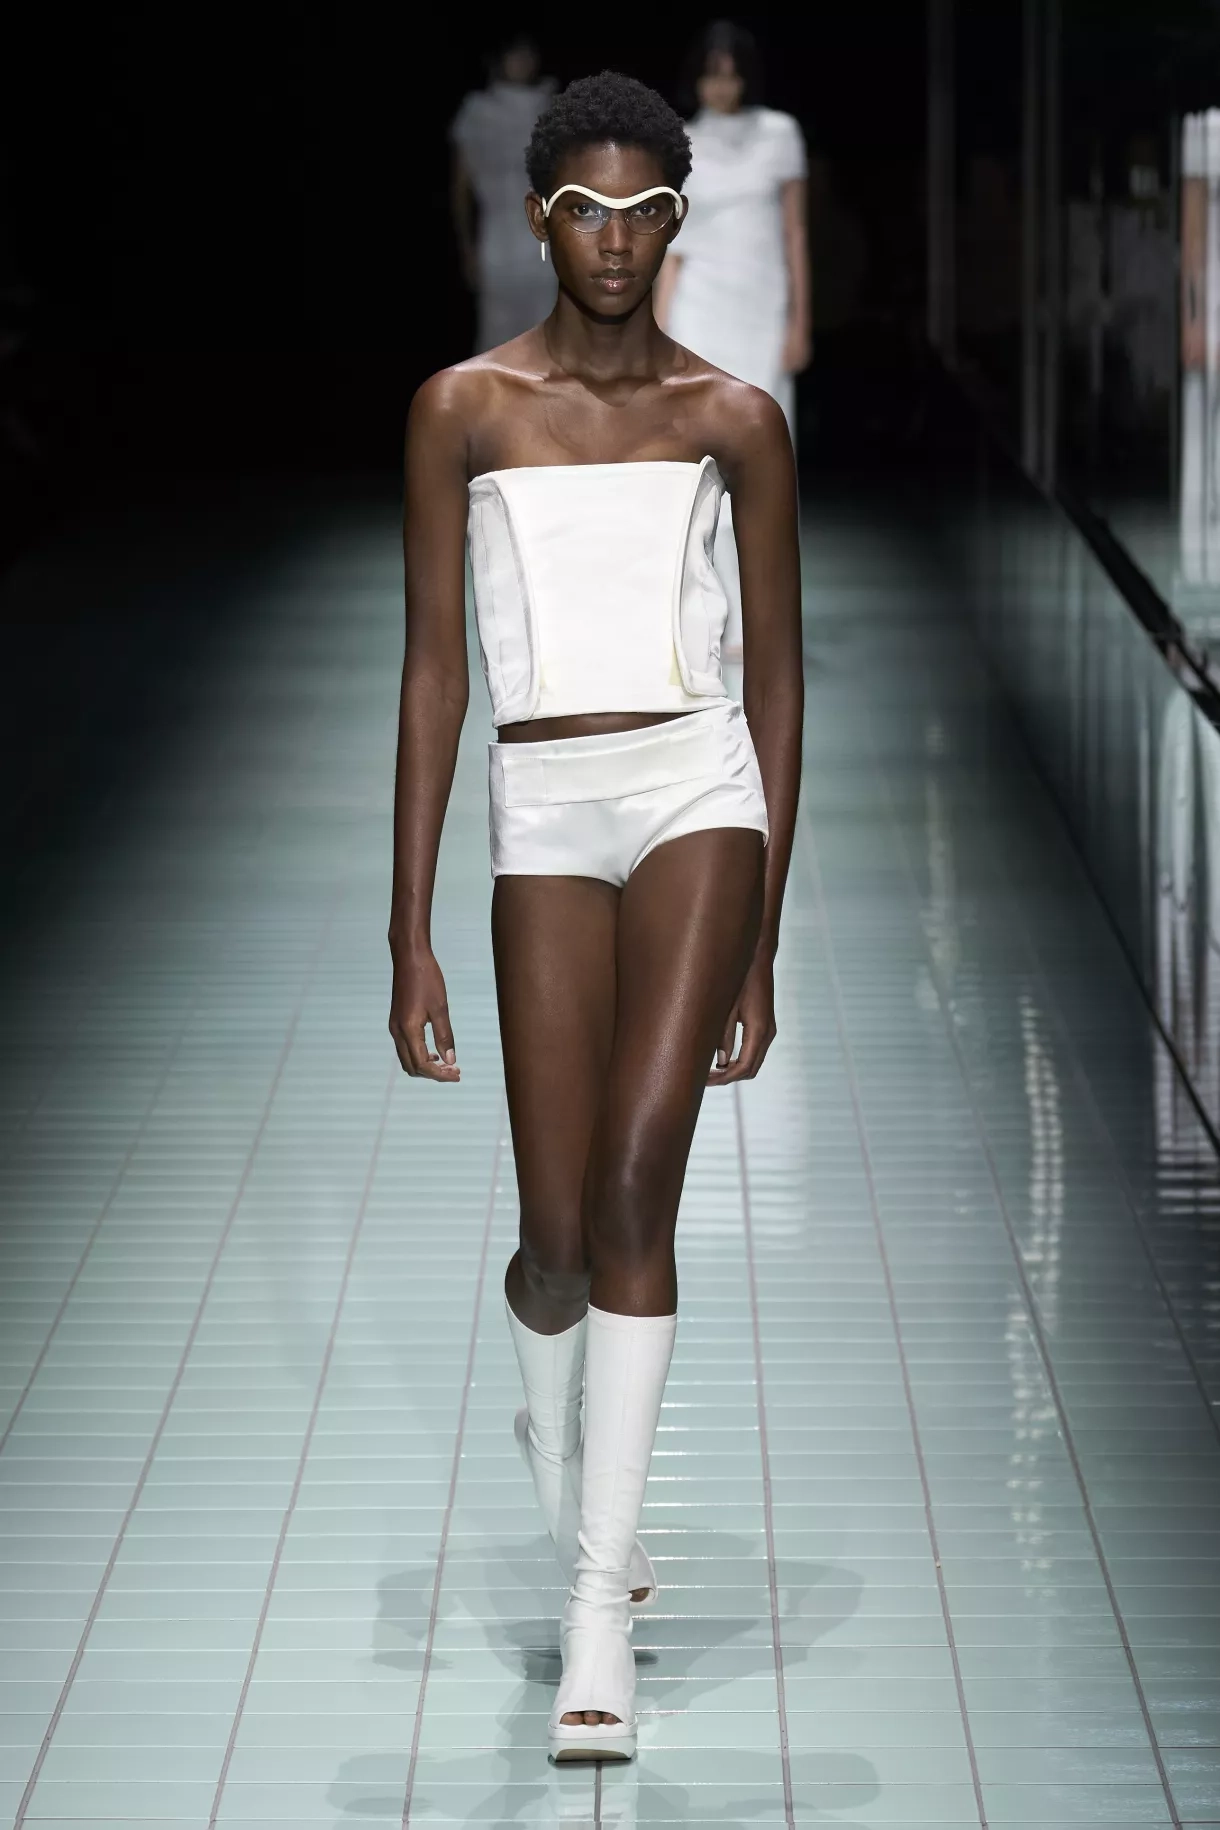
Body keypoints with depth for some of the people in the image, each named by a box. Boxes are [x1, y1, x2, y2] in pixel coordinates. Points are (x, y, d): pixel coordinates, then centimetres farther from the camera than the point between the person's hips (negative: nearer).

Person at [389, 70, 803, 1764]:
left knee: (635, 1180, -15)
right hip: (544, 815, 1)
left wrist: (762, 939, 8)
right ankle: (557, 1443, 36)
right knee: (559, 1232, 0)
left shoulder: (735, 421, 6)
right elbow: (435, 668, 5)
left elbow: (776, 674, 10)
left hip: (699, 794, -1)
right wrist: (411, 936, 1)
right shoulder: (464, 411, 5)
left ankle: (600, 1607, -10)